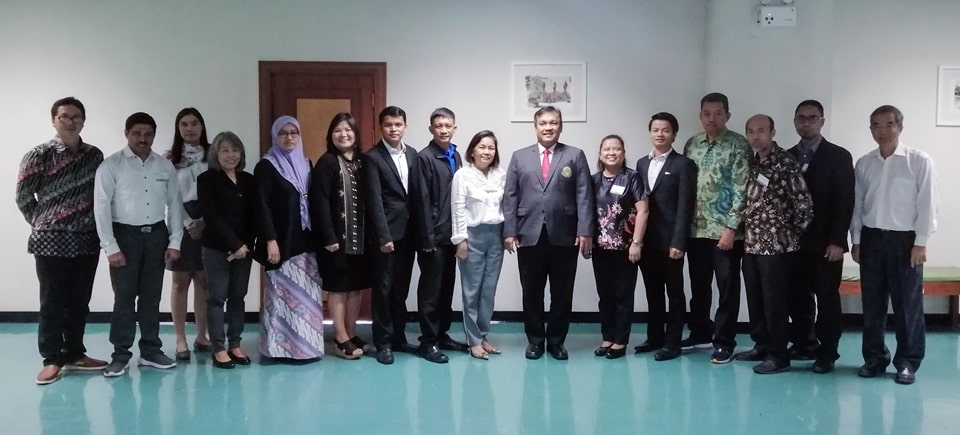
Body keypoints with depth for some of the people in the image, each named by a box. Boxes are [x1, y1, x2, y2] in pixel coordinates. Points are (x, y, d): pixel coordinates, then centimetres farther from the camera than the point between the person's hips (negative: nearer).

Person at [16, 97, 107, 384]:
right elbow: (23, 196, 1)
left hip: (87, 241, 3)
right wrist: (42, 223, 3)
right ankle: (52, 359, 13)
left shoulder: (95, 155, 6)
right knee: (52, 302, 3)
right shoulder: (39, 155, -3)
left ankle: (75, 354, 22)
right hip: (51, 241, -3)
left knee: (80, 301, 10)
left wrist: (99, 227, 3)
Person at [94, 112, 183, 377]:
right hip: (125, 235, -3)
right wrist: (110, 247, -13)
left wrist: (175, 241, 2)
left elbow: (174, 204, 8)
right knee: (124, 296, 0)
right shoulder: (112, 165, -5)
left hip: (156, 235, 3)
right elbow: (101, 207, -8)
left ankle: (150, 351, 20)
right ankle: (121, 354, 10)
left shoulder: (165, 166, 6)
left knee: (151, 295, 10)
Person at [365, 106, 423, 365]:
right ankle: (383, 342, 11)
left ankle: (398, 338, 23)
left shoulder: (412, 154, 10)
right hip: (386, 234, -5)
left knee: (401, 289, 13)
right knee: (383, 289, 2)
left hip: (408, 233, 5)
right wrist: (384, 236, -17)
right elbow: (375, 201, -13)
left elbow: (416, 194, 10)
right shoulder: (373, 157, -8)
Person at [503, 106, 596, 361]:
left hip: (564, 236, -1)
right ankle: (535, 340, 22)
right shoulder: (520, 157, 9)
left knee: (562, 293, 7)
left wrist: (585, 231, -10)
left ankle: (556, 340, 21)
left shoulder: (575, 156, 6)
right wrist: (509, 231, -3)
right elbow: (510, 197, 5)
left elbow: (584, 196, -1)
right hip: (529, 235, 1)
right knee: (531, 293, 8)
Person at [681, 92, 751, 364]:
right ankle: (700, 333, 29)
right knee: (698, 285, 15)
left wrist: (731, 228, -16)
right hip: (695, 228, 5)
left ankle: (724, 342, 12)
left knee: (727, 287, 3)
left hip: (725, 229, -5)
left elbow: (742, 189, -11)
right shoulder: (691, 145, 9)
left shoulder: (738, 145, -7)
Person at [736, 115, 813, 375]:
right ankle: (762, 346, 28)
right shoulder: (752, 163, 10)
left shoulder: (785, 163, -12)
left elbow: (804, 203, -13)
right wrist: (745, 231, 12)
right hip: (751, 243, 7)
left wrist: (793, 231, -3)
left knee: (775, 302, 0)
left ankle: (778, 356, 9)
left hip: (776, 244, -7)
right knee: (755, 300, 14)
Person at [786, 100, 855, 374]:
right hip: (794, 241, 4)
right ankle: (804, 344, 23)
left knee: (827, 298, 3)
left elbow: (845, 202, -7)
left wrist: (837, 241, -14)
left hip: (825, 242, -4)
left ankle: (827, 353, 12)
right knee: (796, 297, 8)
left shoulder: (839, 156, -2)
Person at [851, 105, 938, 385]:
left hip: (904, 240, -3)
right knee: (872, 304, 9)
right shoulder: (864, 163, 6)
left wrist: (920, 243, -10)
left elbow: (927, 205, -7)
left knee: (908, 304, 3)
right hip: (871, 239, 4)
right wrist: (856, 241, 8)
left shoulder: (919, 161, -6)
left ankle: (908, 362, 14)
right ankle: (874, 358, 20)